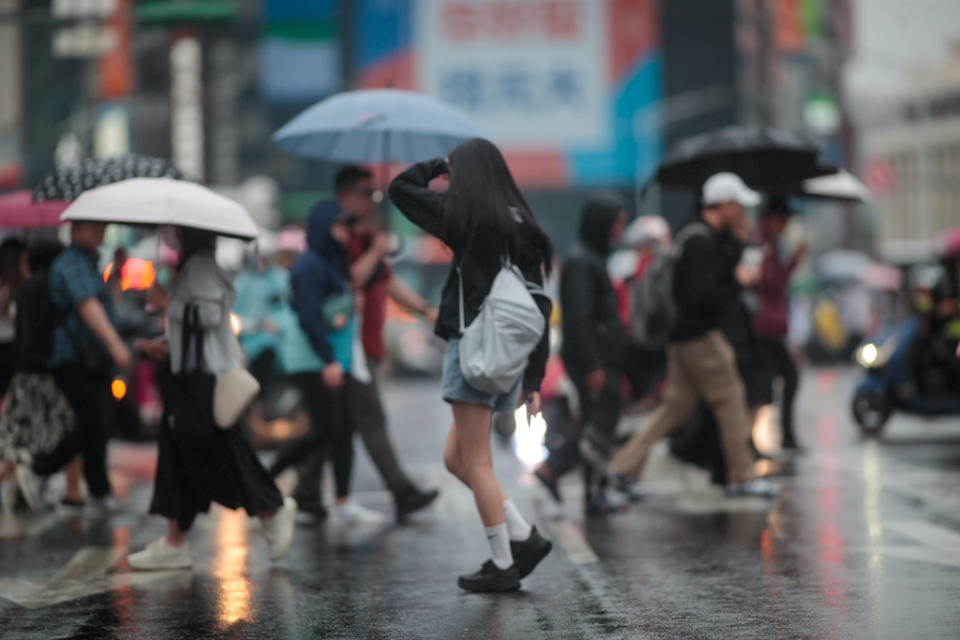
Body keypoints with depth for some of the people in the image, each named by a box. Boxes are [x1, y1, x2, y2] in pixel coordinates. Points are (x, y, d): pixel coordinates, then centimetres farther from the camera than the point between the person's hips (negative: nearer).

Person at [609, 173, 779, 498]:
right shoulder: (703, 243, -18)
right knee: (730, 400, 0)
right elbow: (703, 296, -25)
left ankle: (624, 465, 8)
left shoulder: (691, 236, 15)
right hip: (700, 336, -10)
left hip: (681, 334, 10)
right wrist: (736, 282, -13)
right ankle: (741, 477, 6)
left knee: (678, 404, 12)